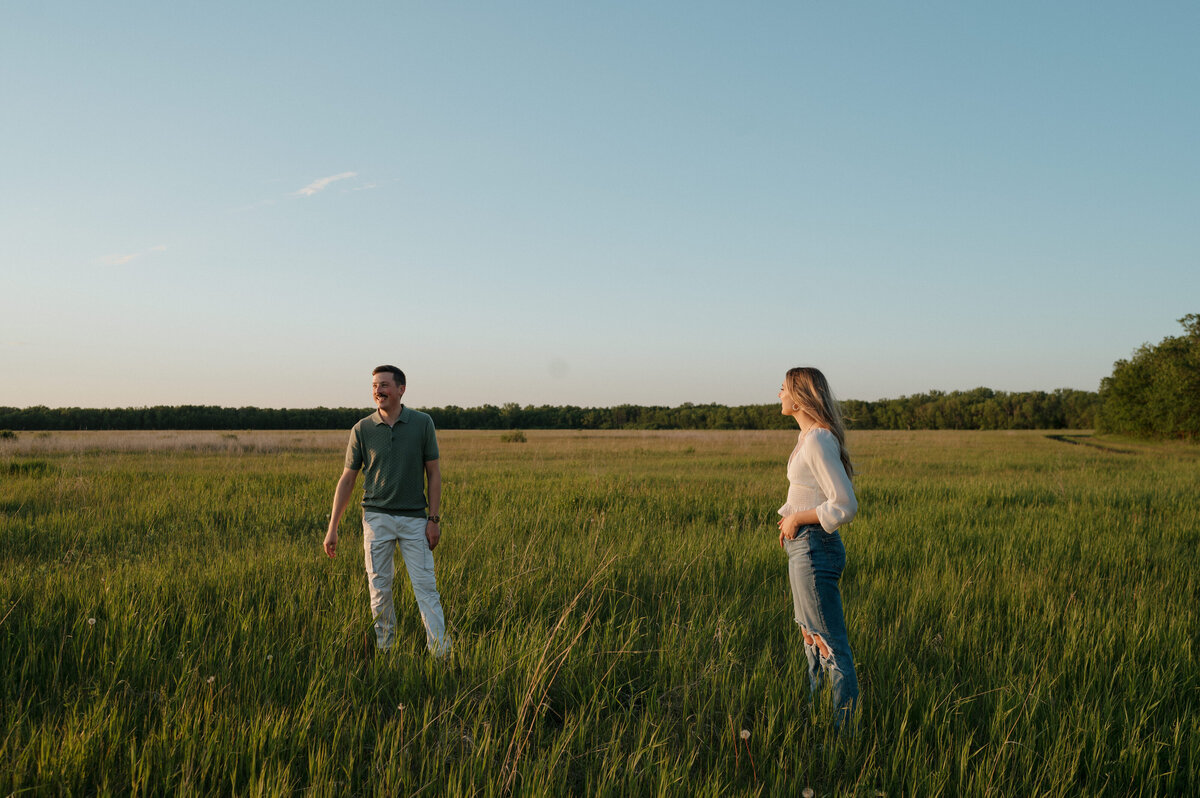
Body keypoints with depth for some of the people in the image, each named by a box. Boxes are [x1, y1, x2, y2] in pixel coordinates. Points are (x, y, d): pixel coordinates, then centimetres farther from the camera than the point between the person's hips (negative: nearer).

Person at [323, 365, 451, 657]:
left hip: (415, 519, -1)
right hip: (377, 518, 1)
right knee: (379, 588, 6)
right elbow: (347, 479, 3)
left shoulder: (422, 423, -2)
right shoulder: (362, 430, -1)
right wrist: (332, 528, 1)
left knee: (426, 586, -3)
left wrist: (434, 519, -4)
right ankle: (385, 650, 18)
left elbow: (433, 472, 2)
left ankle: (441, 652, -2)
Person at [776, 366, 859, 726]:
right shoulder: (809, 437, 11)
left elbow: (845, 506, -23)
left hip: (813, 548, -11)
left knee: (830, 644, -3)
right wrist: (790, 518, 10)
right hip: (802, 546, 11)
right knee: (810, 637, 20)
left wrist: (797, 518, -14)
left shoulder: (818, 441, -19)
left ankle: (845, 727, 5)